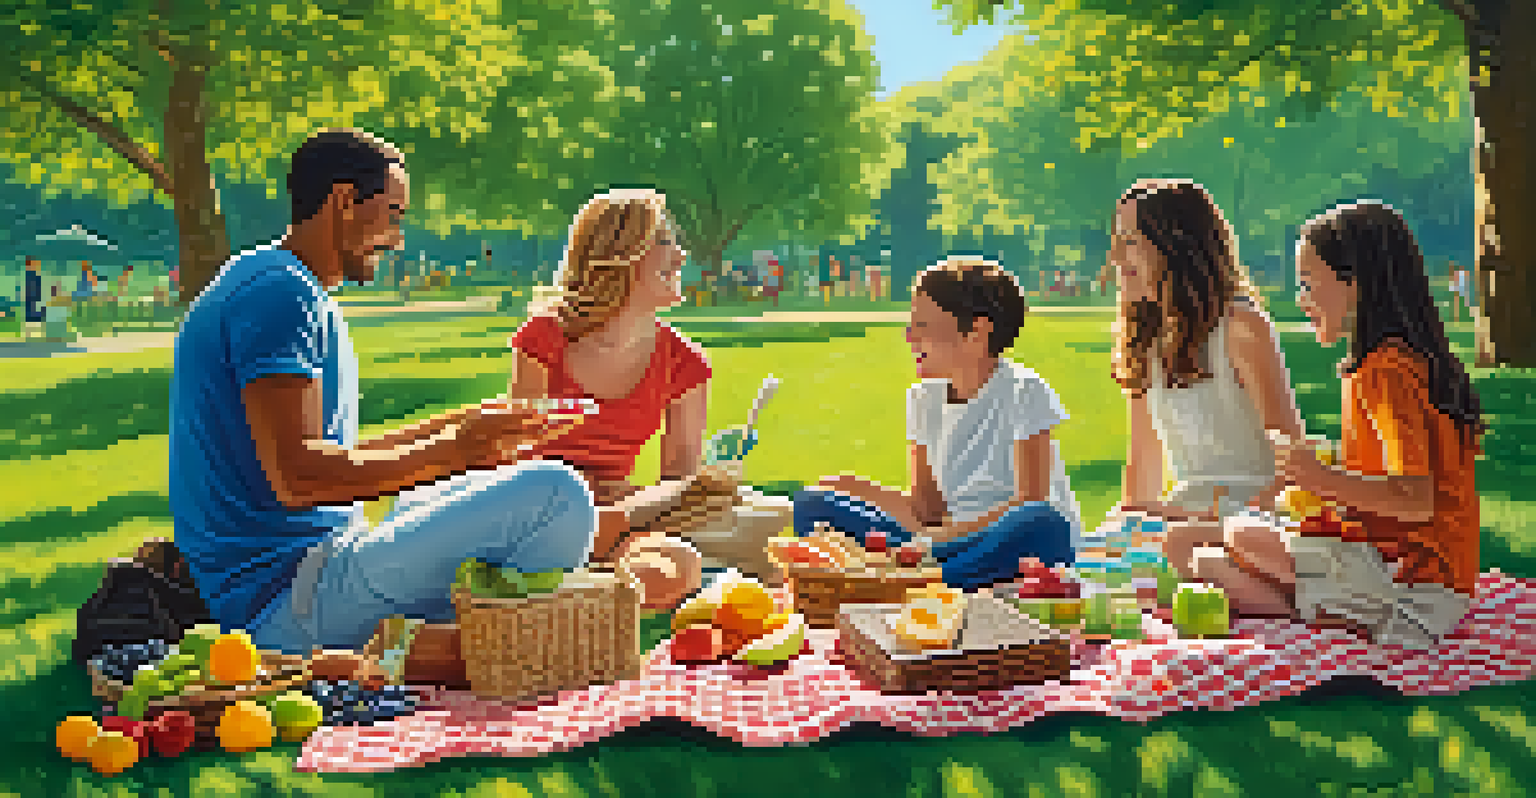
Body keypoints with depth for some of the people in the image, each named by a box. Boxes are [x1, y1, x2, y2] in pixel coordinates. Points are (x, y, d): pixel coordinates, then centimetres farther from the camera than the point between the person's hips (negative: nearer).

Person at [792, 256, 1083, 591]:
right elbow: (926, 509, 5)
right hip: (952, 539, 5)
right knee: (814, 506, -5)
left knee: (1039, 521, -42)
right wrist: (875, 495, -16)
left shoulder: (1024, 391, -10)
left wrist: (939, 538, -26)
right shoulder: (924, 398, 7)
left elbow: (1031, 499, -19)